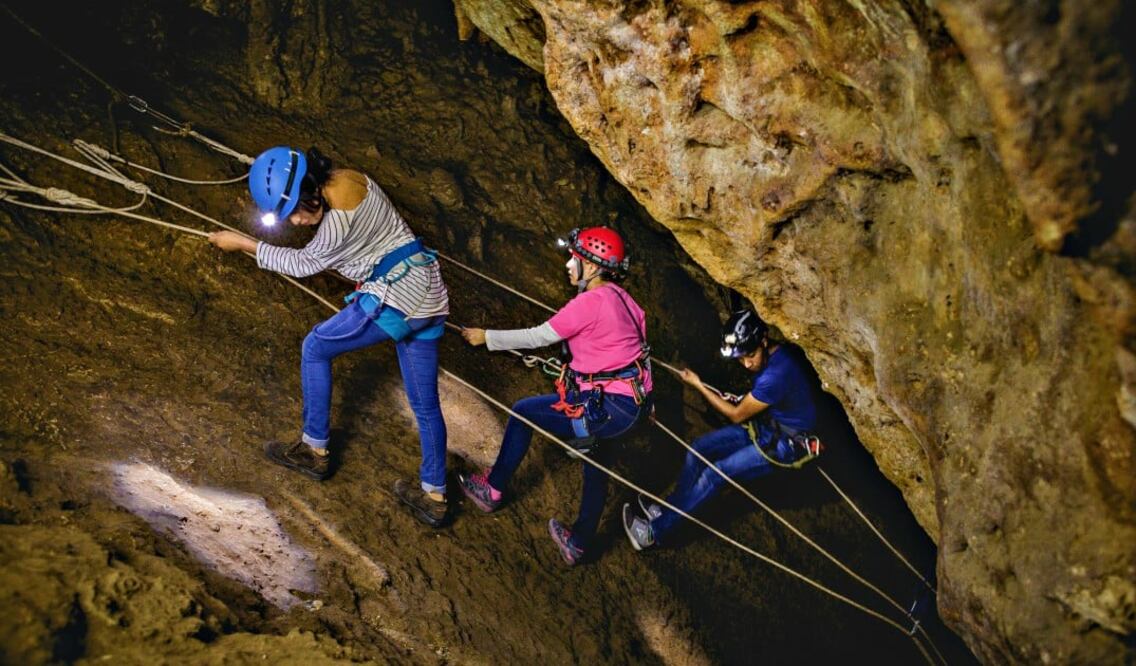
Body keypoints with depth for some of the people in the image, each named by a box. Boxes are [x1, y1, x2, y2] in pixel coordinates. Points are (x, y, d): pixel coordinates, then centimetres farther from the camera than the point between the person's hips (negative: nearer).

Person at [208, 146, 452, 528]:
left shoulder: (339, 218, -23)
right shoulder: (345, 179, 5)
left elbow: (304, 264, -5)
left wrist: (243, 244, 1)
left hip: (396, 298, -9)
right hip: (428, 296, 9)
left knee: (315, 348, 9)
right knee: (425, 403, 14)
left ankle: (314, 451, 18)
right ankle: (434, 497, 22)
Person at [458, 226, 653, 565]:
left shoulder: (589, 302, -17)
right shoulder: (621, 298, 9)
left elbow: (537, 337, -12)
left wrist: (487, 337, -1)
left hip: (608, 409, -9)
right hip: (634, 404, 9)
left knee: (523, 412, 6)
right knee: (595, 461, 26)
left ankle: (493, 490, 22)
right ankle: (579, 543, 40)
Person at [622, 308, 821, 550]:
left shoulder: (777, 374, -32)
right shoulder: (769, 357, -3)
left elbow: (737, 415, -18)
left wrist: (698, 385, -10)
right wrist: (742, 401, 0)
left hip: (787, 443, -9)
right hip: (764, 426, 9)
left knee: (715, 474, -17)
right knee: (699, 448, 0)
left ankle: (657, 531, -11)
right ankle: (668, 510, 7)